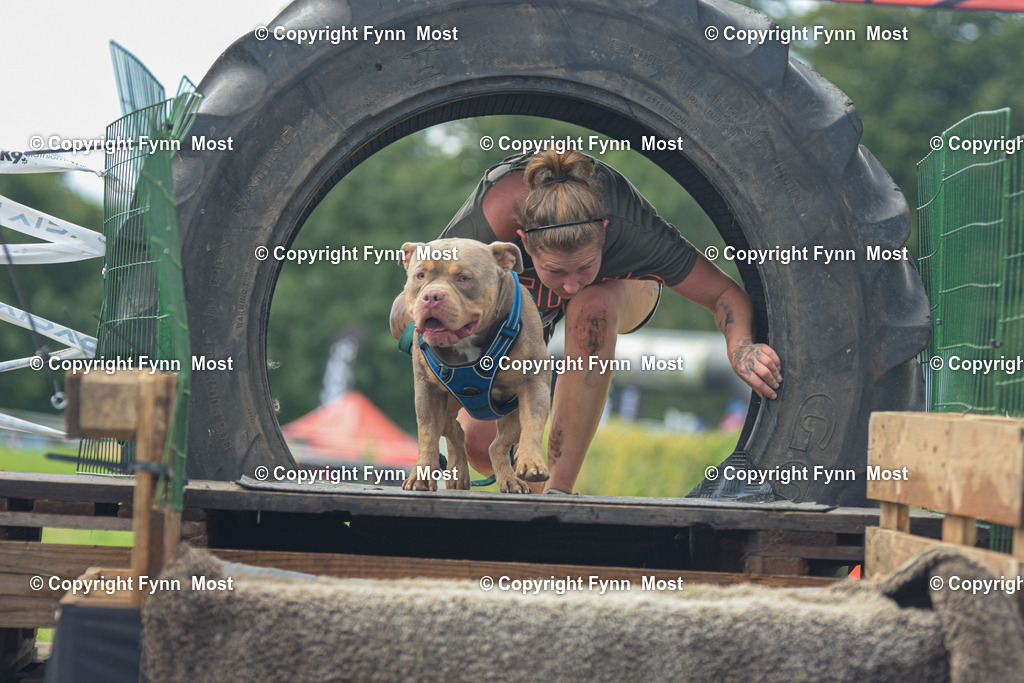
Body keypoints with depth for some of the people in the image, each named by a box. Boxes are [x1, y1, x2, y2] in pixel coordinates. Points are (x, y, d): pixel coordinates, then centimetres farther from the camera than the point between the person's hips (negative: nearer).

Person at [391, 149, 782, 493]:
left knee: (592, 307, -40)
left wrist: (740, 346, -53)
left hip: (617, 287, -1)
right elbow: (404, 318, -31)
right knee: (480, 443, -15)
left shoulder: (630, 231, -42)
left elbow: (725, 294, -31)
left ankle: (559, 488, -32)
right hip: (518, 299, 1)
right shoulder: (478, 232, -42)